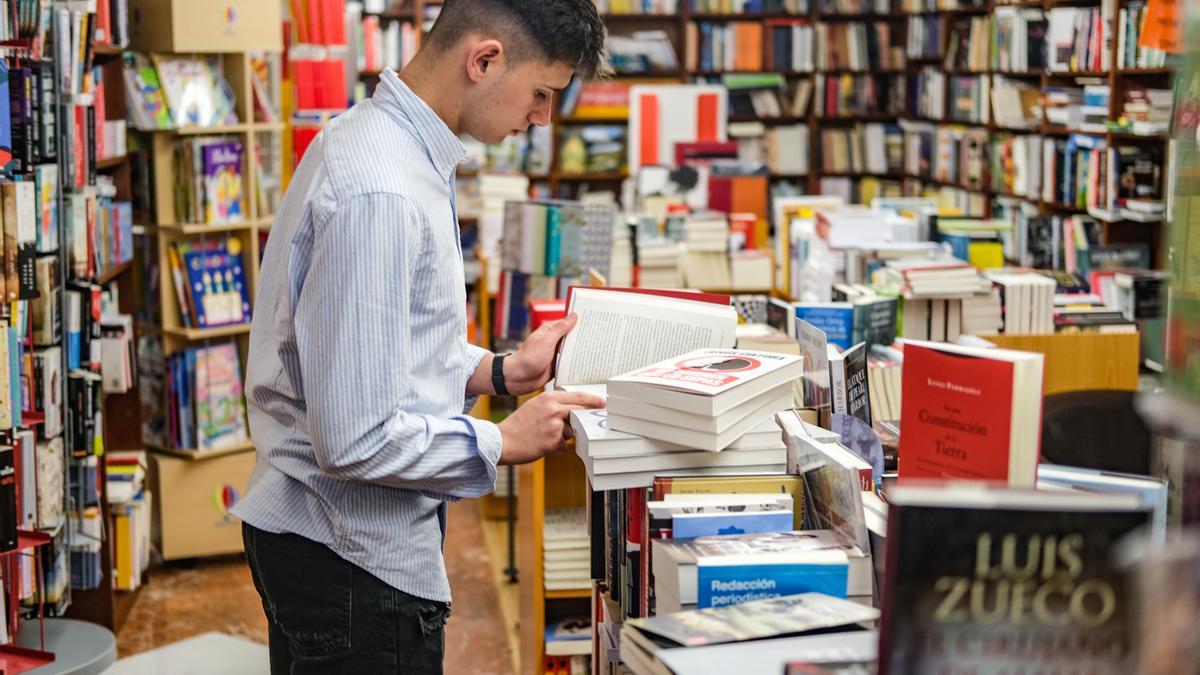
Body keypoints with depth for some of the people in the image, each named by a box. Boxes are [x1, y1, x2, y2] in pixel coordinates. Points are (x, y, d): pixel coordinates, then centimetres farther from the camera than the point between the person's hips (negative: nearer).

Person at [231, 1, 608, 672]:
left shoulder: (369, 137, 6)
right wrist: (504, 442, -14)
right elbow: (355, 441, -27)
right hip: (356, 557, -10)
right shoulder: (379, 192, -26)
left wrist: (499, 370, 6)